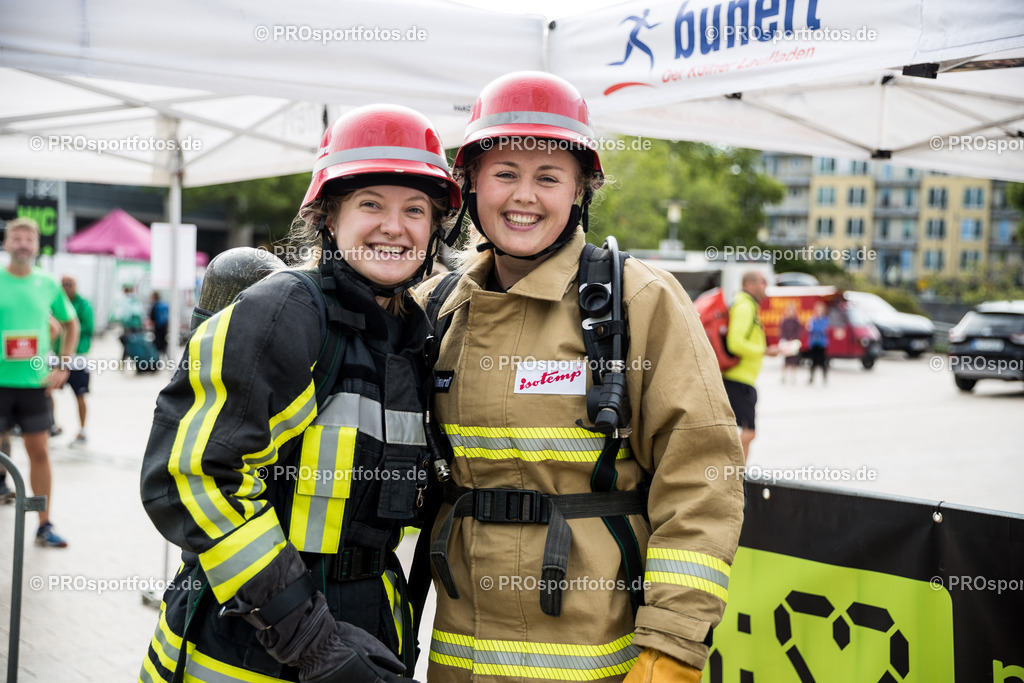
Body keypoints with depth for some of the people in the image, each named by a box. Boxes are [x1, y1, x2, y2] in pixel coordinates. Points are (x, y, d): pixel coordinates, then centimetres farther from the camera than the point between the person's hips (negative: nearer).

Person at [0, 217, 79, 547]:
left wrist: (63, 366, 8)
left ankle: (45, 525, 14)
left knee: (39, 452, 6)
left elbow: (71, 324, 17)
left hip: (35, 382, 2)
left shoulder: (48, 283, 4)